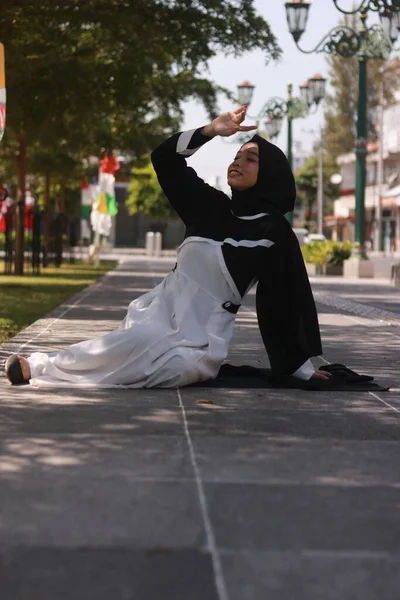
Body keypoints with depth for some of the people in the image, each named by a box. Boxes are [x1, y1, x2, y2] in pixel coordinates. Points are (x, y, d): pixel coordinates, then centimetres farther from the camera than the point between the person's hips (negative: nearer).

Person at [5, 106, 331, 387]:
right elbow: (165, 159, 7)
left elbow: (286, 301, -4)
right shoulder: (211, 206, 8)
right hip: (161, 309, 4)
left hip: (202, 338, -4)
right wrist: (211, 131, -7)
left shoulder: (274, 232, -5)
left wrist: (301, 365, -3)